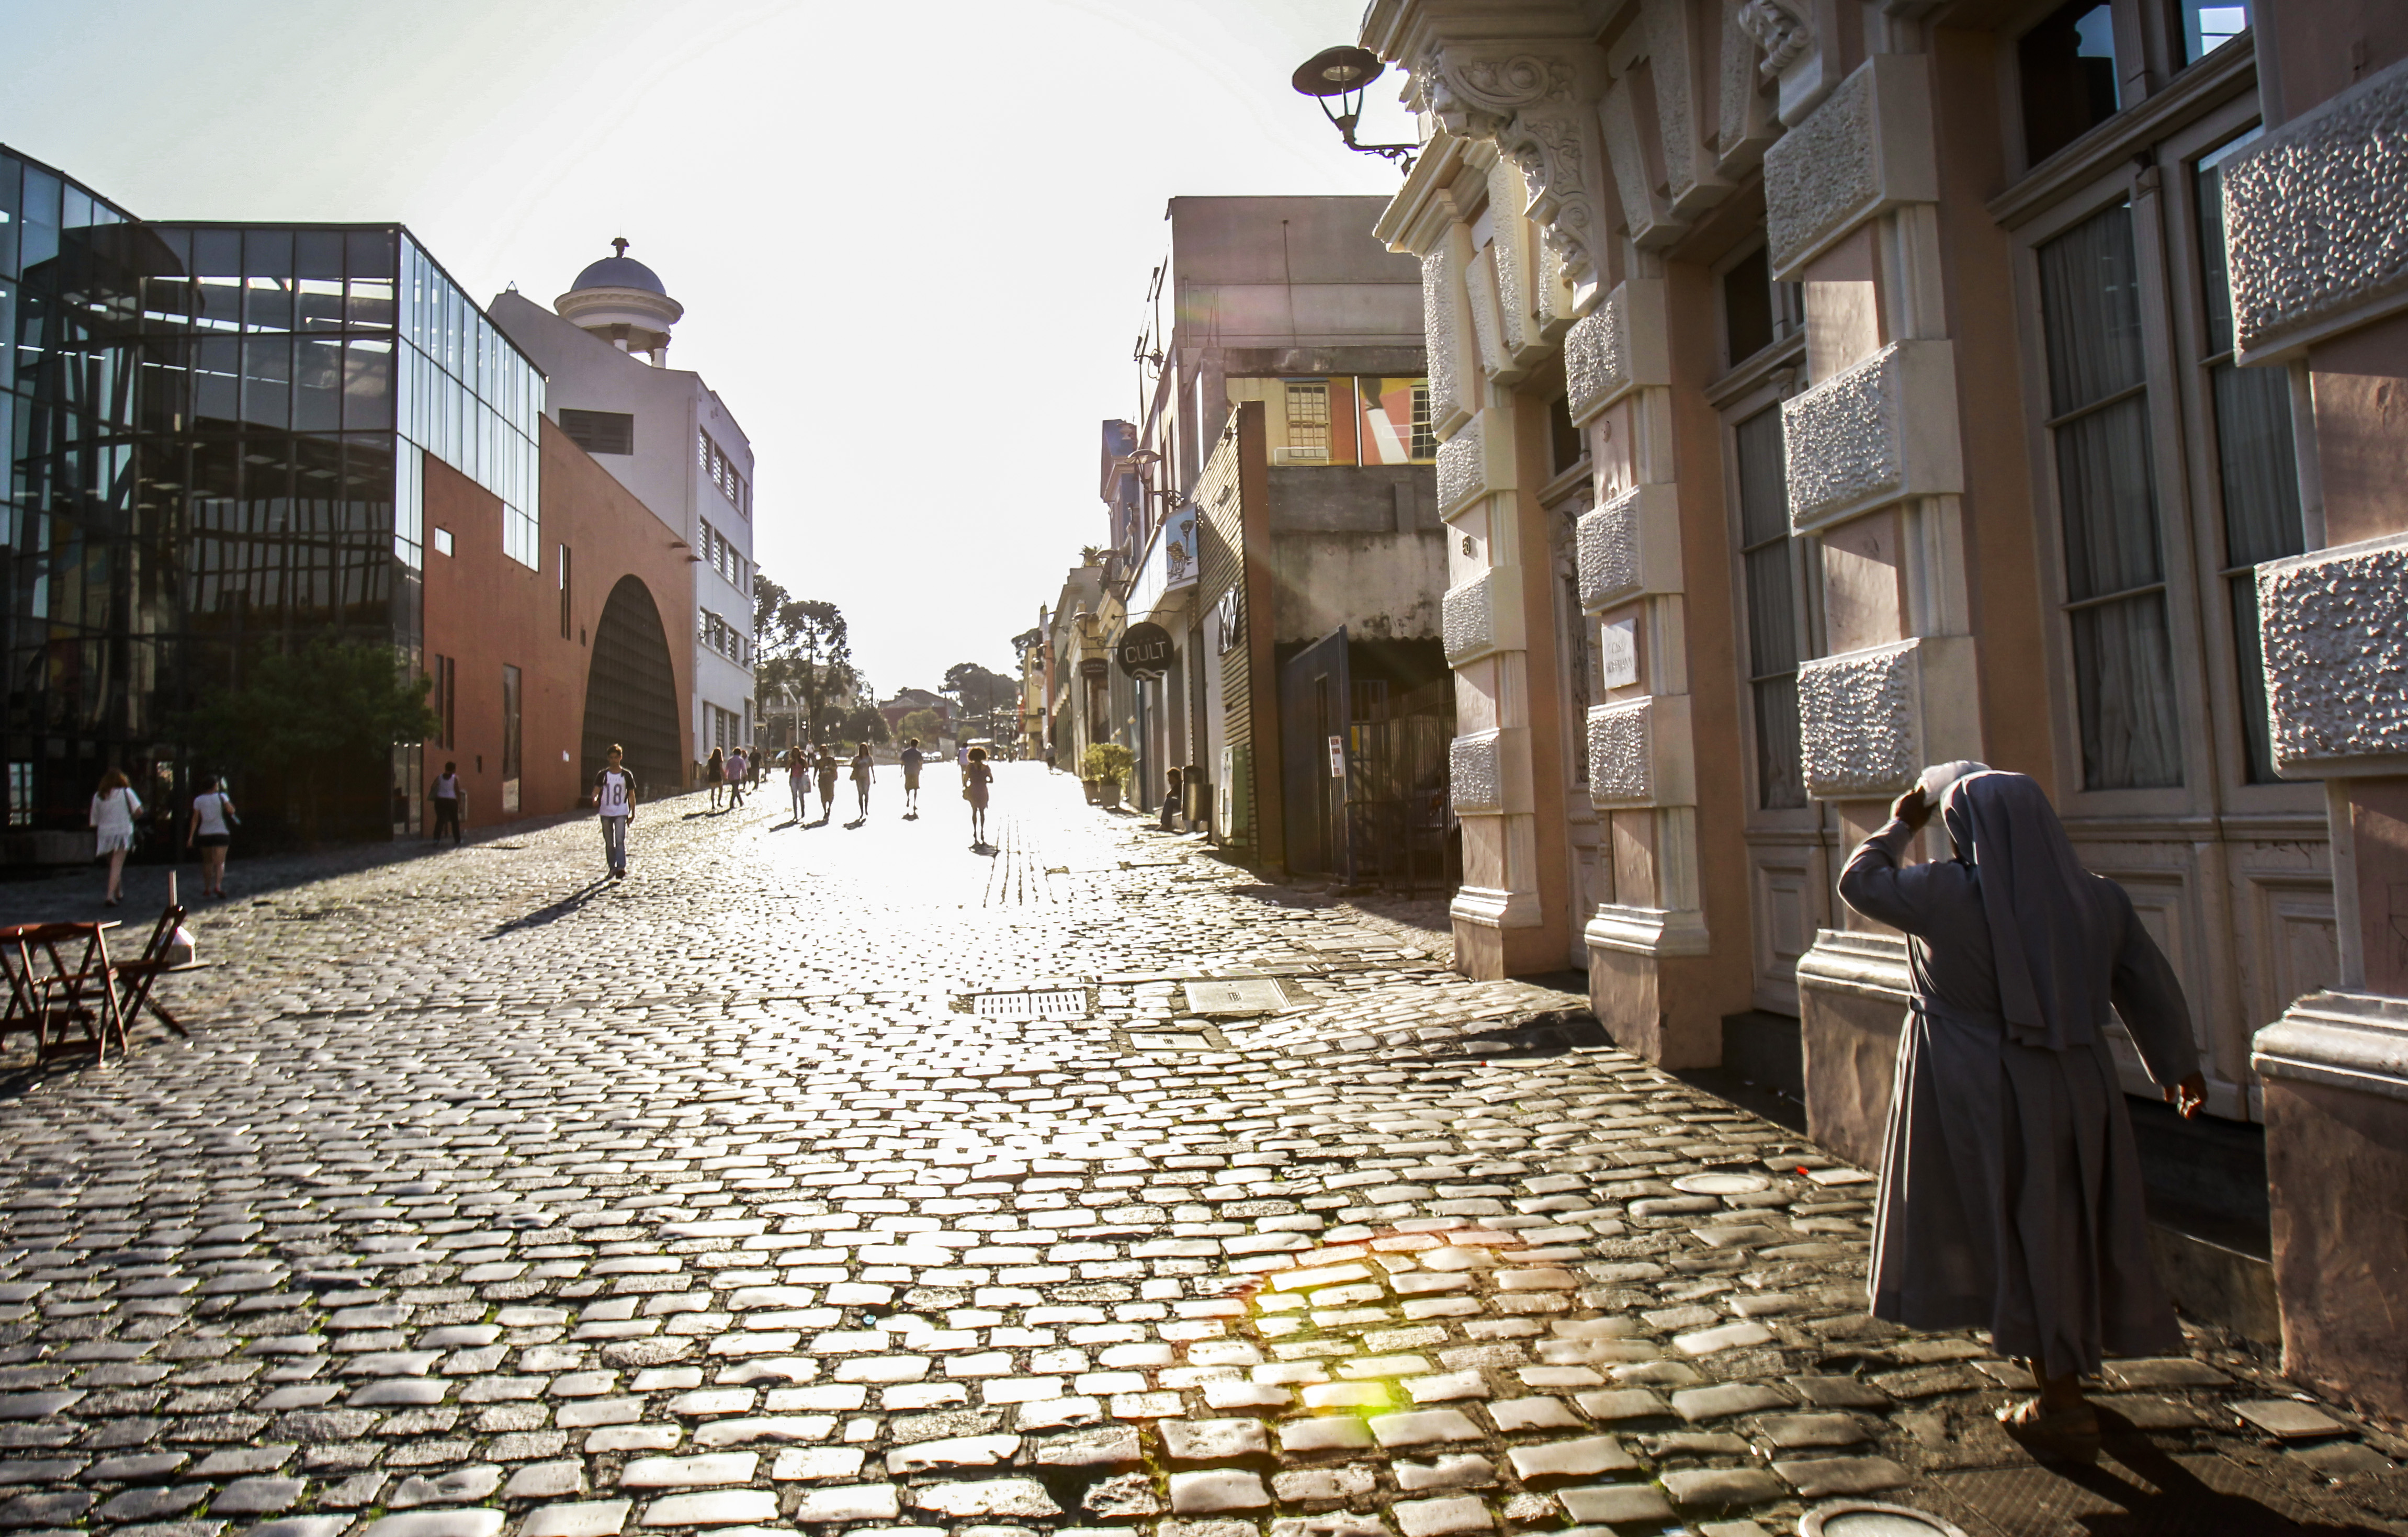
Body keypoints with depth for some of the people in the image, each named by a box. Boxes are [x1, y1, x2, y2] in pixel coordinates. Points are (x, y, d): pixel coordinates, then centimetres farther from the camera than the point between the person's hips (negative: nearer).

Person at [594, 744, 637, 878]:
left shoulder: (627, 775, 4)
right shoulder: (603, 775, 5)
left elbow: (631, 795, 8)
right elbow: (596, 790, -2)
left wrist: (633, 813, 7)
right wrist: (595, 799, -25)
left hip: (621, 813, -2)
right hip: (605, 812, 2)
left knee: (620, 840, -15)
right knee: (609, 842, 9)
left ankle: (621, 868, -20)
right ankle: (612, 868, 19)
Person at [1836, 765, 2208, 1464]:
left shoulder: (1946, 894, -18)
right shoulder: (2098, 897, -3)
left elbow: (1860, 882, -6)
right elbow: (2150, 988, 5)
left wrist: (1901, 824, 9)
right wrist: (2181, 1067, 19)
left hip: (1983, 1098, -5)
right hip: (2075, 1089, 5)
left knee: (2013, 1236, 6)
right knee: (2066, 1227, 21)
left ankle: (2064, 1406, 12)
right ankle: (2061, 1356, 41)